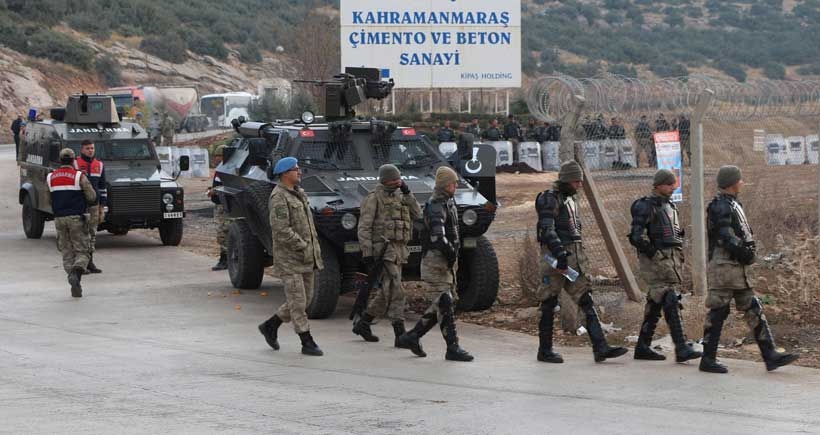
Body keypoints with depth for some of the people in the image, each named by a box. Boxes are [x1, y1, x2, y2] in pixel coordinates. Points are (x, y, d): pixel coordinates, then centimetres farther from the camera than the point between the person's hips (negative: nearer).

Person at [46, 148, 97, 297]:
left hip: (59, 218, 4)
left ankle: (75, 285, 1)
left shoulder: (50, 178, 6)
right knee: (81, 252, 2)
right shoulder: (79, 176, -7)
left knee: (67, 253, 11)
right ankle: (76, 275, -25)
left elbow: (50, 200, 12)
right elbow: (92, 197, -7)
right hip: (77, 218, -4)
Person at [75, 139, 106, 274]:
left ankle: (90, 262, 14)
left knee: (92, 233, 7)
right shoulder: (75, 165, -4)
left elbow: (102, 187, 14)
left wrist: (102, 207, 9)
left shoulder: (100, 166, 10)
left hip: (94, 204, 5)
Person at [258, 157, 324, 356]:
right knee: (297, 302, -3)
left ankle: (270, 326, 27)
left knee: (305, 299, 13)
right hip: (289, 259, -9)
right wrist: (303, 246, -19)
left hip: (307, 259, 9)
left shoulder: (299, 194, 15)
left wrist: (315, 247, 11)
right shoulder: (279, 198, -14)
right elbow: (281, 230, -22)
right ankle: (307, 343, 2)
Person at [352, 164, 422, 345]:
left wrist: (407, 193, -2)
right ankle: (400, 336, -14)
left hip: (398, 249, 8)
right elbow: (364, 228, -11)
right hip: (384, 250, -8)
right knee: (395, 292, -13)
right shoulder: (373, 198, -6)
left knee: (386, 293, 15)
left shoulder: (398, 197, 17)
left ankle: (362, 324, 28)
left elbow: (416, 214, 7)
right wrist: (367, 255, -17)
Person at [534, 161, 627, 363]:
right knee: (549, 305, 0)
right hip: (556, 256, -9)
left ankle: (600, 348, -6)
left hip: (574, 258, 9)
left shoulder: (569, 199, 19)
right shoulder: (549, 199, -9)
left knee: (586, 301, 0)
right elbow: (547, 230, -19)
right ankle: (545, 351, 8)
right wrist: (560, 255, -26)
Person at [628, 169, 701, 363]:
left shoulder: (670, 206, 19)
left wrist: (679, 257, 19)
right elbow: (636, 236, -15)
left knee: (655, 304, 10)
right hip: (656, 261, -9)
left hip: (672, 260, 9)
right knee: (670, 303, -15)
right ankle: (682, 348, -19)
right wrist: (653, 253, -17)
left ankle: (642, 347, 16)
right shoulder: (646, 207, -8)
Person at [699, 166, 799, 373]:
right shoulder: (720, 206, -14)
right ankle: (708, 360, 3)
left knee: (754, 310, 7)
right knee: (718, 312, -4)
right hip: (724, 266, -10)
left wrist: (748, 252, 8)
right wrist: (745, 253, -16)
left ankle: (770, 356, 6)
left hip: (739, 269, 10)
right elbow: (726, 238, -23)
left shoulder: (732, 204, 17)